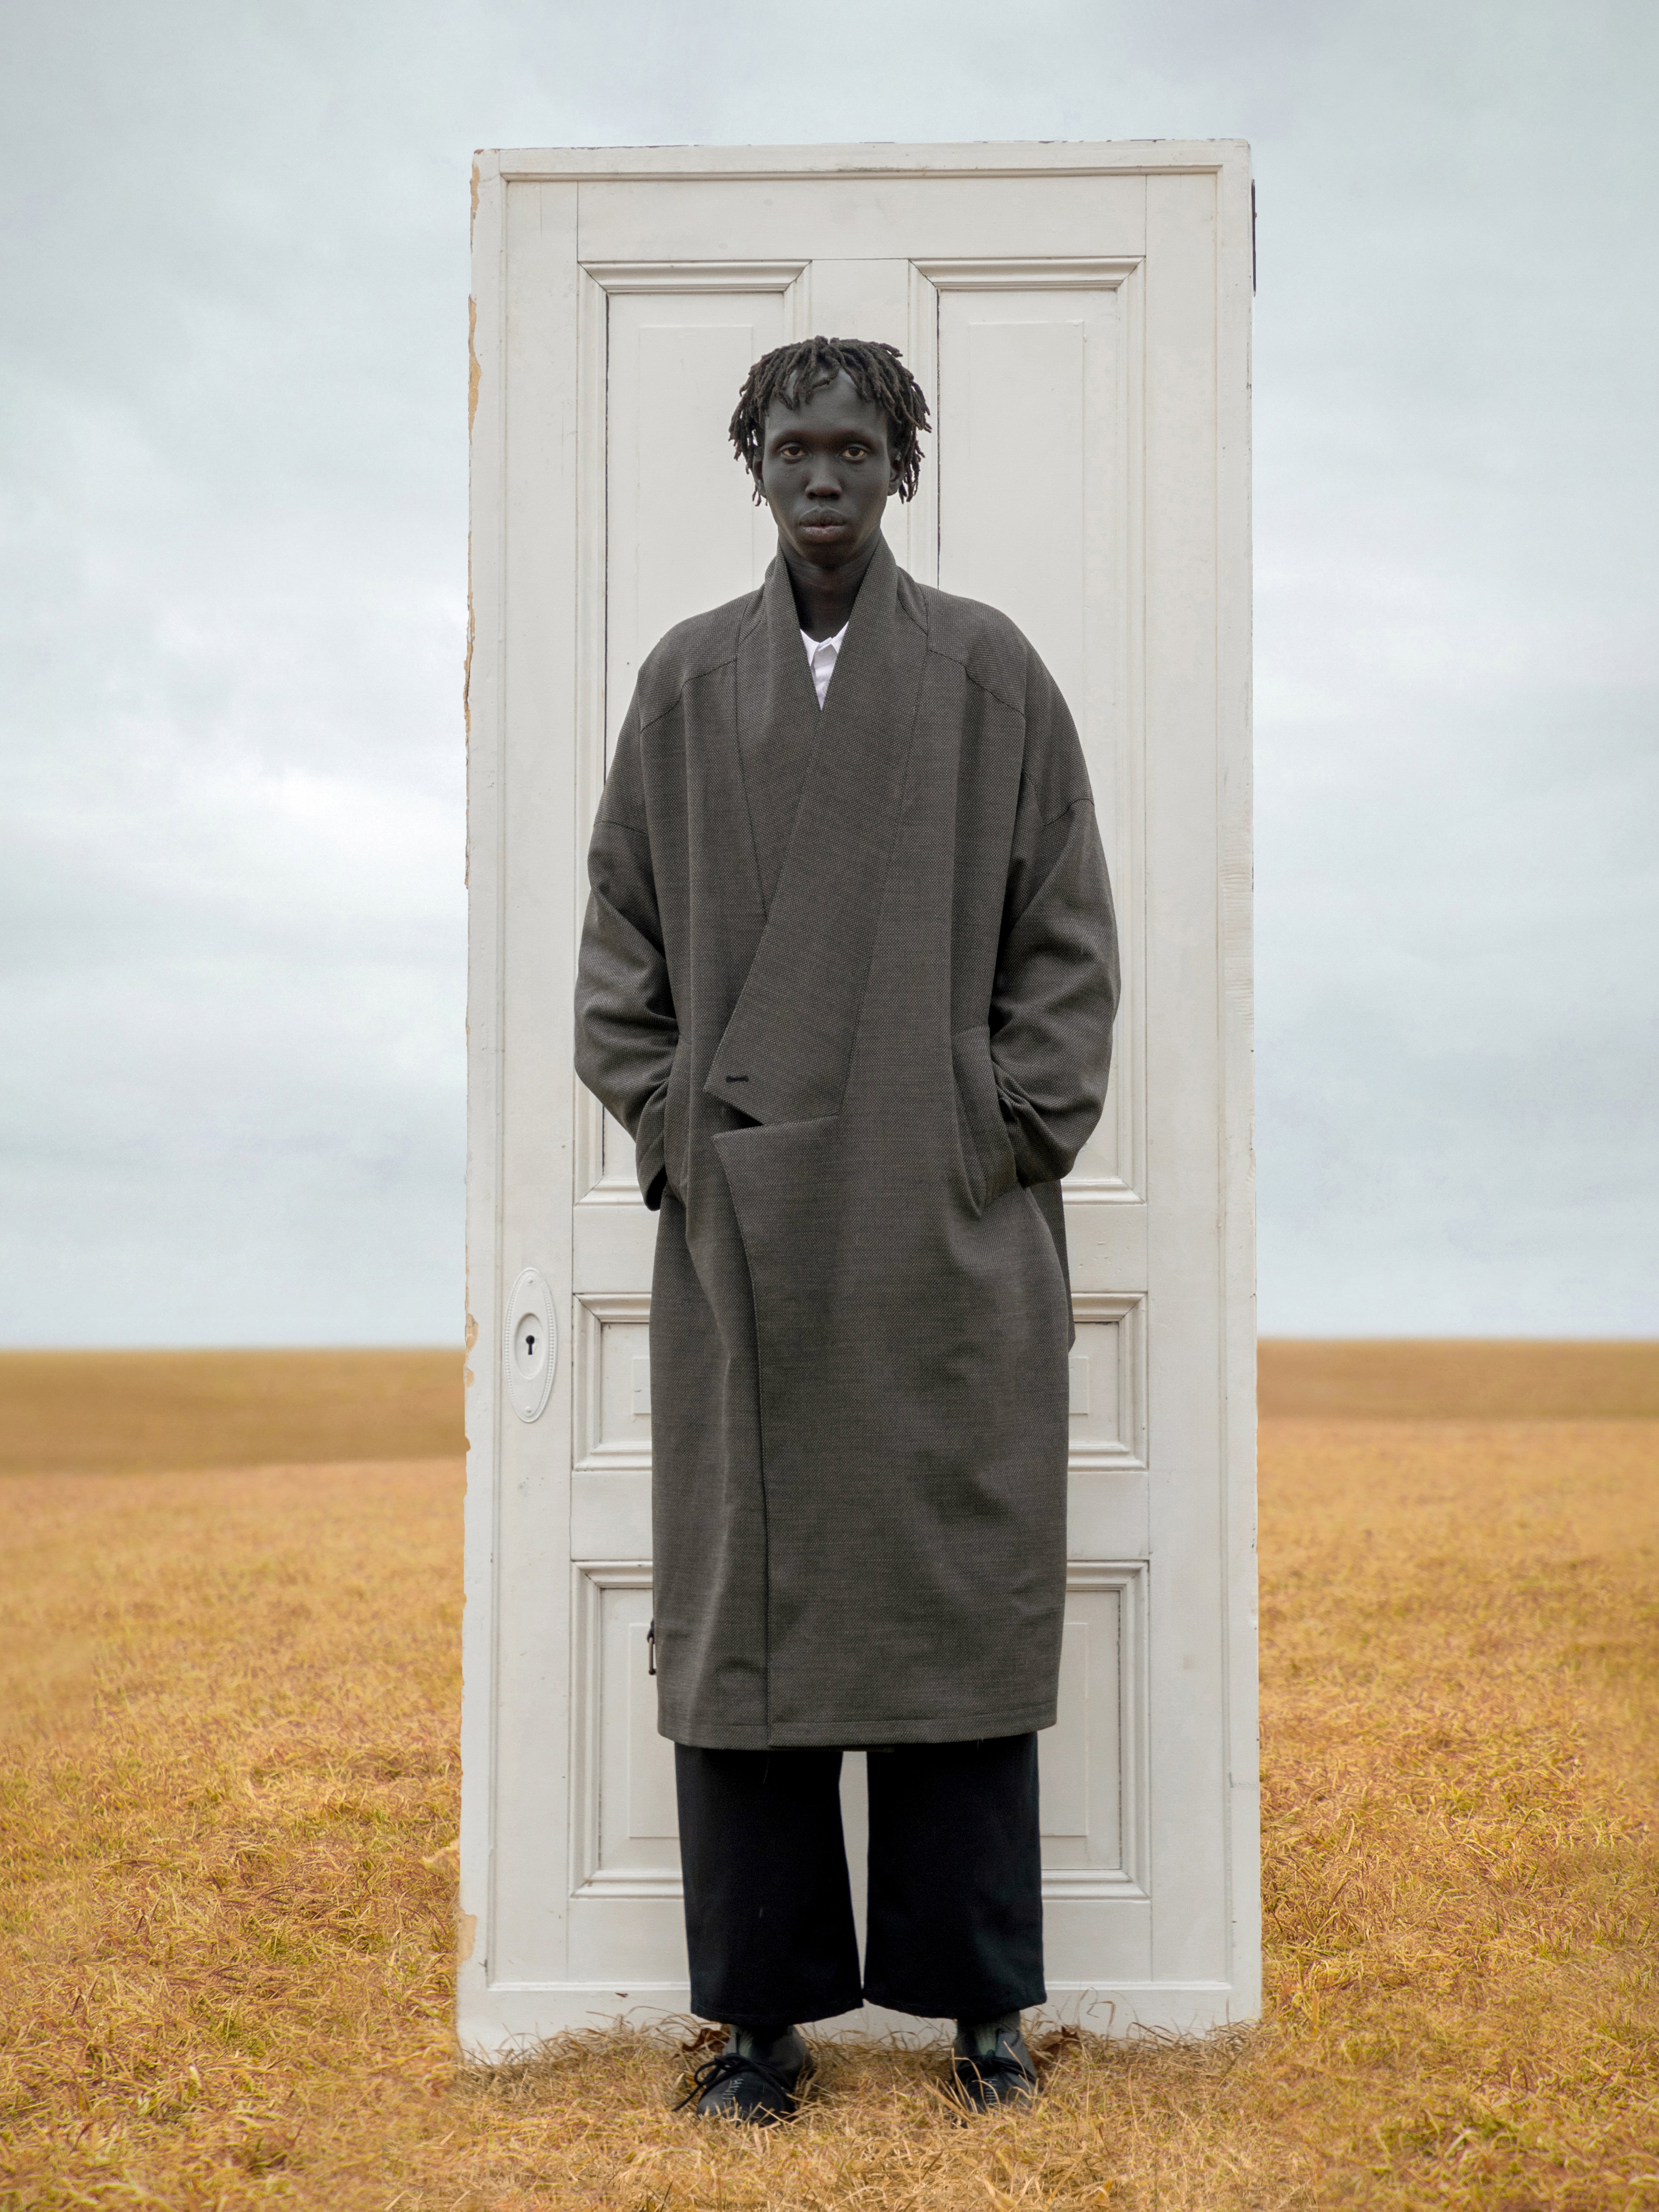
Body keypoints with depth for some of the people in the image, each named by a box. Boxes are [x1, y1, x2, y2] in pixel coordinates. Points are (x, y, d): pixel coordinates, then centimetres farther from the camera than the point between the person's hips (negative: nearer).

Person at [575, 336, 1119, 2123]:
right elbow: (620, 937, 11)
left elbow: (1068, 938, 5)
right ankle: (764, 2010, 15)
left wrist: (1012, 1128, -3)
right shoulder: (687, 682, 9)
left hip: (956, 1231, -1)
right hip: (742, 1233, 1)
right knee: (745, 1605, 3)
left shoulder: (989, 673, 6)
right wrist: (670, 1126, 1)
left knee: (962, 1593, 3)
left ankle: (981, 2002, 16)